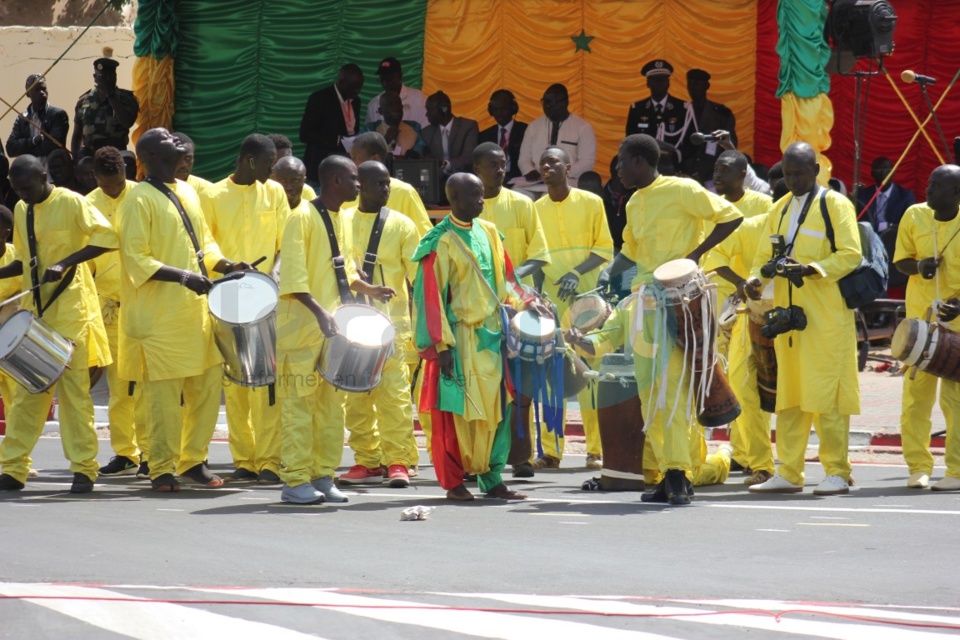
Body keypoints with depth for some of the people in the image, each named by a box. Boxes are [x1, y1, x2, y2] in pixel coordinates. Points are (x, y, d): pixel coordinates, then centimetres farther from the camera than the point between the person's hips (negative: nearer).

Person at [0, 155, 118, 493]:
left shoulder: (70, 203, -9)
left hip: (70, 309, -6)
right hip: (35, 310, 6)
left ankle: (84, 469, -1)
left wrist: (65, 263, -26)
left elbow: (105, 237, -18)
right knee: (28, 389, 6)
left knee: (73, 386, -6)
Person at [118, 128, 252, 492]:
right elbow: (136, 259, -14)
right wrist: (182, 276, -25)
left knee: (207, 387, 7)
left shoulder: (187, 193, 15)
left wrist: (226, 266, 4)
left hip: (196, 311, 7)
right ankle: (162, 469, 3)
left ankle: (194, 460, 19)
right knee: (164, 393, -5)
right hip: (159, 315, -7)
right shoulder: (141, 199, -8)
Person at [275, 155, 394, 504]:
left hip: (334, 328, 8)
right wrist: (318, 310, -28)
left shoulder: (343, 220, 14)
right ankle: (295, 480, -4)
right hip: (303, 327, -8)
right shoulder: (303, 217, -11)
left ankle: (323, 475, 14)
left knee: (332, 403, 9)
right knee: (300, 402, -6)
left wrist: (365, 288, 7)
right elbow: (293, 274, -18)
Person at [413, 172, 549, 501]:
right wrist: (441, 344, -15)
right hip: (461, 337, -6)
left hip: (492, 333, 6)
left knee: (497, 408, 4)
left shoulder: (488, 233, 10)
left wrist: (523, 302, 5)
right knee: (458, 411, -2)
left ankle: (491, 477, 9)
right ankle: (454, 482, 5)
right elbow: (431, 297, -11)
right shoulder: (442, 242, -9)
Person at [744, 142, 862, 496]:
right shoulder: (780, 209, 18)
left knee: (826, 395, -7)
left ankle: (837, 472, -2)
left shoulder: (836, 205, -2)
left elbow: (850, 254, -10)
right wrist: (755, 278, -2)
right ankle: (788, 473, 9)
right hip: (788, 314, 6)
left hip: (827, 316, -6)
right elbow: (765, 254, 19)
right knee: (788, 394, 6)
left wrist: (811, 269, -23)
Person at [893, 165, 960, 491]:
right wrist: (918, 266, -12)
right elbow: (901, 260, 11)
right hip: (920, 317, 3)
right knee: (916, 392, 3)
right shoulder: (914, 216, 2)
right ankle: (918, 467, 11)